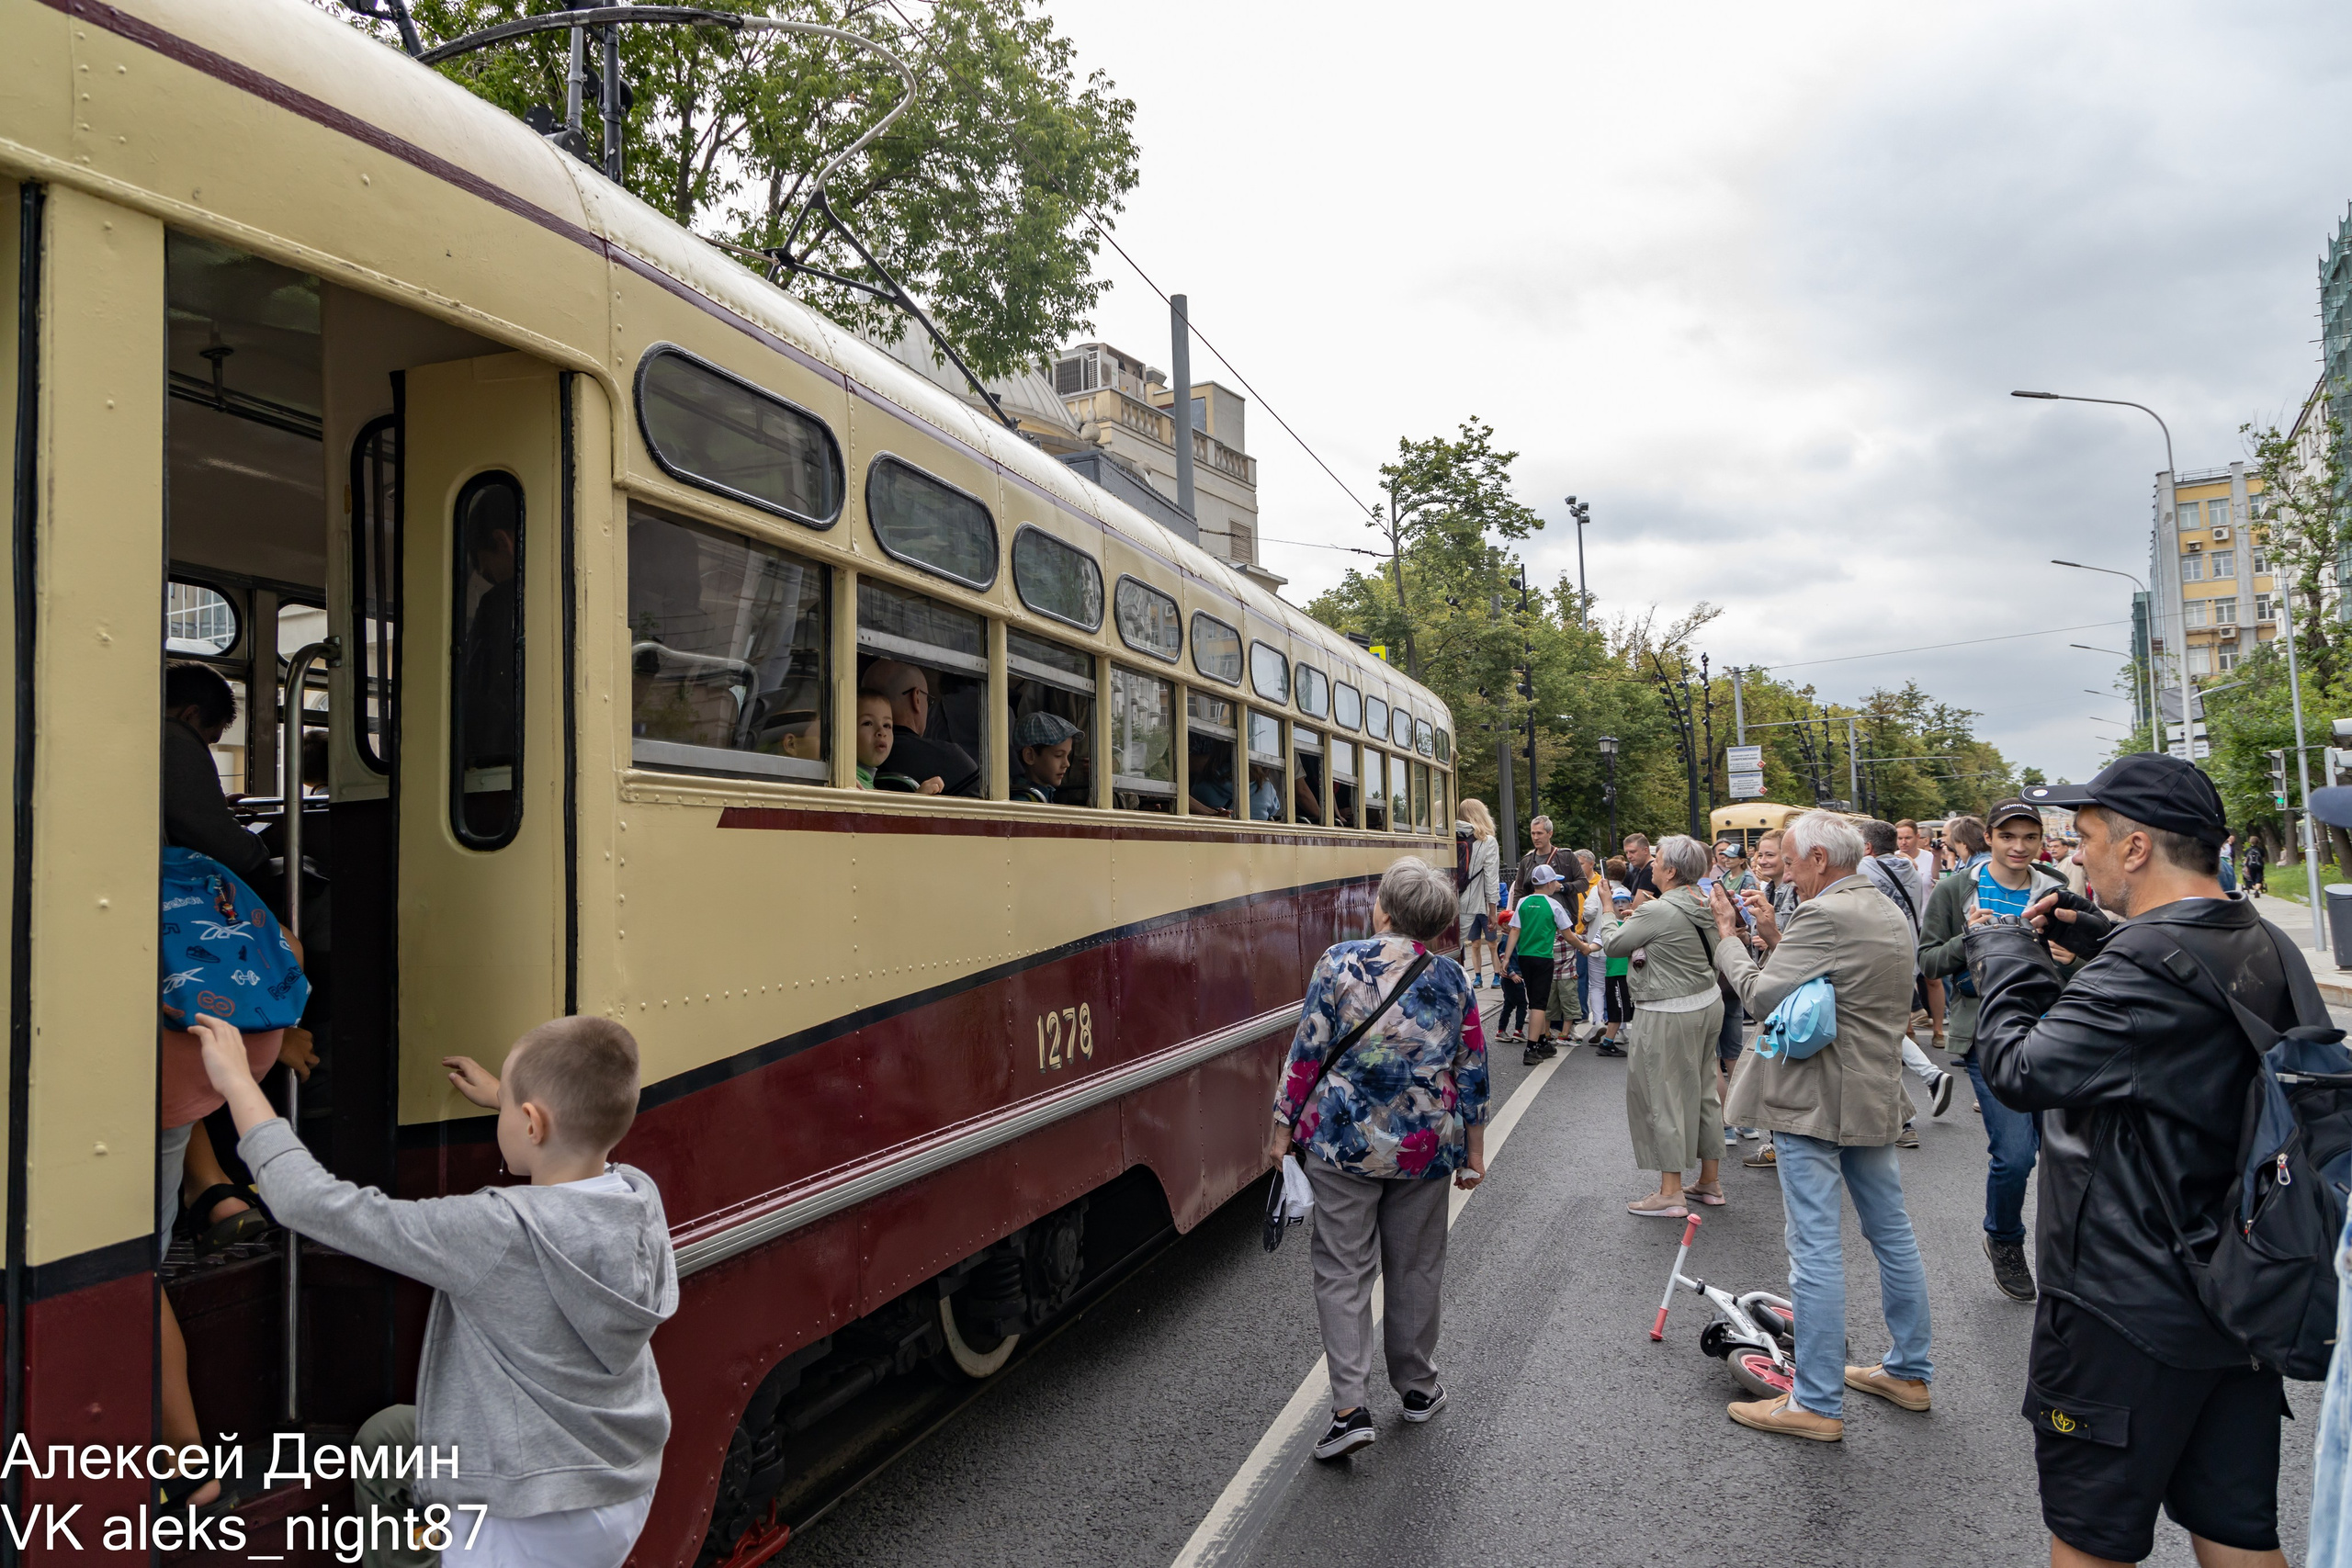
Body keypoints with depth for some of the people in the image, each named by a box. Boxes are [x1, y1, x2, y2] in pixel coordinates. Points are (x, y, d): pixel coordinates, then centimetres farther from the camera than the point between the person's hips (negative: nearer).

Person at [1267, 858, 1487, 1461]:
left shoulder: (1340, 963, -10)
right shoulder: (1452, 979, 0)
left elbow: (1307, 1052, -9)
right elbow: (1472, 1072, 5)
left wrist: (1283, 1128, 1)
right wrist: (1473, 1151, 15)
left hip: (1345, 1141, -3)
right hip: (1426, 1145, 3)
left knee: (1342, 1271, 5)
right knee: (1415, 1269, 17)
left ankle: (1350, 1407, -2)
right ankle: (1417, 1388, 32)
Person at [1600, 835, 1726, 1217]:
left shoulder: (1656, 911, -21)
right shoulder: (1704, 905, 3)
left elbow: (1613, 945, -12)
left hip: (1670, 1014, -9)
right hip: (1708, 1003, 9)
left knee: (1664, 1095, 0)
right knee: (1703, 1091, 17)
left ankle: (1670, 1192, 4)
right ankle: (1711, 1181, 28)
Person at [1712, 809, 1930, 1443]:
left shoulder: (1824, 915, -18)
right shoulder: (1892, 915, 13)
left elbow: (1764, 997, -19)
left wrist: (1726, 937, -7)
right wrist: (1775, 937, 12)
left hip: (1816, 1100, -10)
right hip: (1877, 1096, 10)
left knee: (1815, 1249, -4)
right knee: (1891, 1232, 18)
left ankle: (1817, 1403, 2)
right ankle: (1909, 1372, 32)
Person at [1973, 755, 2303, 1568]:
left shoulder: (2147, 963, -26)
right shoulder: (2270, 950, 3)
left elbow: (2021, 1070, -22)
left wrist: (2004, 954, -8)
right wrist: (2102, 941, 9)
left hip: (2128, 1310, -8)